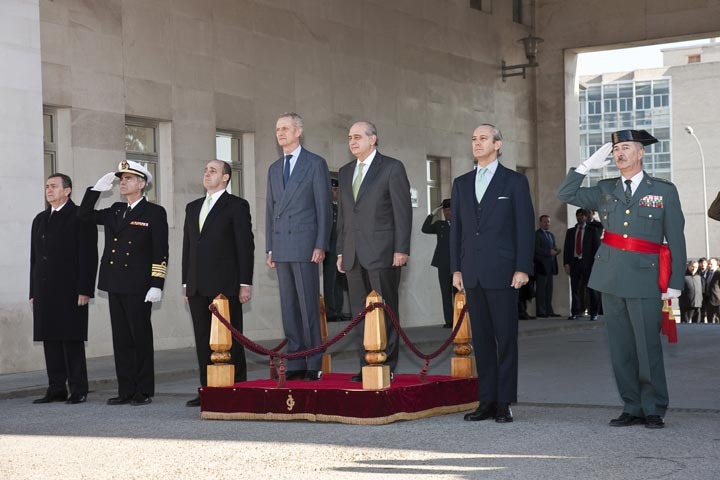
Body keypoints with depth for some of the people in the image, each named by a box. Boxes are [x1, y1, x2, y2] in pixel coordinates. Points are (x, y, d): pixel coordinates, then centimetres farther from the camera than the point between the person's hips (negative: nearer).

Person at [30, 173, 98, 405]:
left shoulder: (80, 217, -3)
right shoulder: (40, 219, 19)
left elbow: (88, 256, -8)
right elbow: (35, 257, 19)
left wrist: (85, 290, -15)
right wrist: (33, 292, 14)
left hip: (70, 291, -7)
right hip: (44, 290, 7)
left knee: (73, 341, -4)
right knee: (50, 340, 7)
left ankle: (78, 390, 2)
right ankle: (57, 388, 12)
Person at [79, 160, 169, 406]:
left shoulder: (154, 213, -3)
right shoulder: (115, 211, 15)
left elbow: (160, 253, -7)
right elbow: (84, 214, 18)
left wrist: (156, 285, -15)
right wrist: (97, 188, 7)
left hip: (138, 288, -6)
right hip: (115, 286, 6)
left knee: (141, 338, 0)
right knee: (121, 339, 8)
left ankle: (144, 392, 6)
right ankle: (126, 391, 13)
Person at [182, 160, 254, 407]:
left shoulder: (237, 206, 0)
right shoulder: (193, 207, 18)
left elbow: (245, 245, -5)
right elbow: (187, 246, 19)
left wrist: (245, 283, -10)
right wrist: (186, 283, 13)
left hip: (225, 284, -6)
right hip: (198, 287, 6)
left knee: (230, 339, -2)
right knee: (203, 340, 6)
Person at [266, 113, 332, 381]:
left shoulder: (315, 164, 1)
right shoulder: (274, 169, 18)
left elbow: (324, 207, -3)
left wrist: (321, 245, -11)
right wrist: (270, 248, 11)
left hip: (305, 245, -6)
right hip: (282, 247, 6)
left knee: (309, 305, -6)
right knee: (288, 307, 5)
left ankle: (314, 365, -2)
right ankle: (296, 363, 9)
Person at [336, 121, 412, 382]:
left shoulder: (392, 167, -1)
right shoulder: (345, 172, 17)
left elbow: (403, 210, -6)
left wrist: (401, 249, -12)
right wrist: (341, 251, 13)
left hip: (382, 252, -6)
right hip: (354, 256, 6)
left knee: (385, 311, -2)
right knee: (360, 313, 5)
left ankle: (387, 367, 3)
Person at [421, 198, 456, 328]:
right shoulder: (439, 225, 15)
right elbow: (425, 229, 1)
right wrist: (433, 214, -2)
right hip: (444, 264, 2)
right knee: (446, 293, -1)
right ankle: (449, 320, -1)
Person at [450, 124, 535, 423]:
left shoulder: (514, 182, 2)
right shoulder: (461, 183, 15)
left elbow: (525, 226, -2)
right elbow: (456, 228, 14)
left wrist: (523, 268, -10)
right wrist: (456, 269, 7)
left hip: (502, 271, -4)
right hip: (472, 273, 4)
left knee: (506, 339, -1)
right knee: (481, 339, 6)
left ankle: (505, 403, 3)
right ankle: (487, 401, 11)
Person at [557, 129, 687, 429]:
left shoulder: (664, 191, 3)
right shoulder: (606, 191, 13)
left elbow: (676, 241, 2)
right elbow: (565, 194, 10)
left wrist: (675, 283, -4)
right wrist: (588, 166, 2)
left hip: (645, 279, -4)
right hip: (611, 279, 4)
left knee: (648, 347, -4)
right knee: (620, 348, 6)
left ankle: (654, 411, 6)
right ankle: (632, 408, 13)